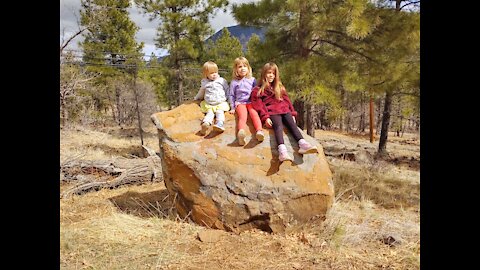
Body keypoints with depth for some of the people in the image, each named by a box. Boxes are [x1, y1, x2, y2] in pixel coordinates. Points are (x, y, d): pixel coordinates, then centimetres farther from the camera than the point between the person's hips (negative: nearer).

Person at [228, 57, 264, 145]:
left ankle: (259, 131, -55)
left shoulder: (252, 80, 15)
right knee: (242, 116, -32)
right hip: (240, 103, -2)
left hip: (251, 102, 2)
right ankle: (241, 132, -62)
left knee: (254, 113, -31)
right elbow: (231, 95, 15)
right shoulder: (234, 82, 11)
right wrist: (232, 108, 11)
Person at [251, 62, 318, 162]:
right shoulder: (258, 90, 12)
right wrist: (265, 117, -12)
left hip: (284, 110, 5)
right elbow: (259, 105, 2)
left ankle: (302, 144, -42)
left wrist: (292, 113, 12)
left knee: (292, 124, -22)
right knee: (278, 126, -31)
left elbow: (286, 100, 24)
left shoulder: (279, 87, 28)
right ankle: (282, 151, -52)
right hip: (272, 112, -5)